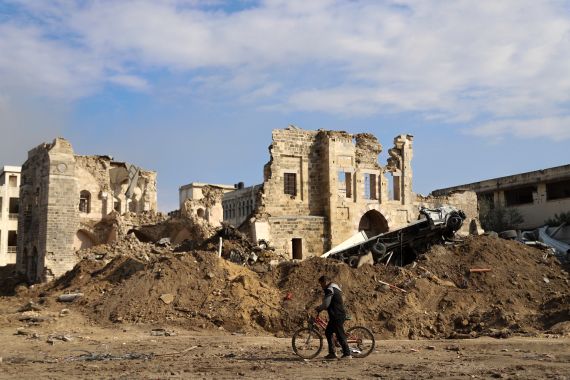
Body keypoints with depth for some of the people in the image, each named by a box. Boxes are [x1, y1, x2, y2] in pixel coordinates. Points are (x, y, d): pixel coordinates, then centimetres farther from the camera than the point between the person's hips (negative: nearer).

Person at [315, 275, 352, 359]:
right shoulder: (335, 288, 19)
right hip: (338, 315, 11)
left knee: (340, 335, -6)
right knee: (328, 332, 16)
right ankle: (332, 353, 18)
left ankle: (347, 354, -2)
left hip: (337, 316, -11)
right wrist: (320, 308, 21)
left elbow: (326, 304, -18)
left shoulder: (330, 289, -15)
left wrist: (318, 308, 0)